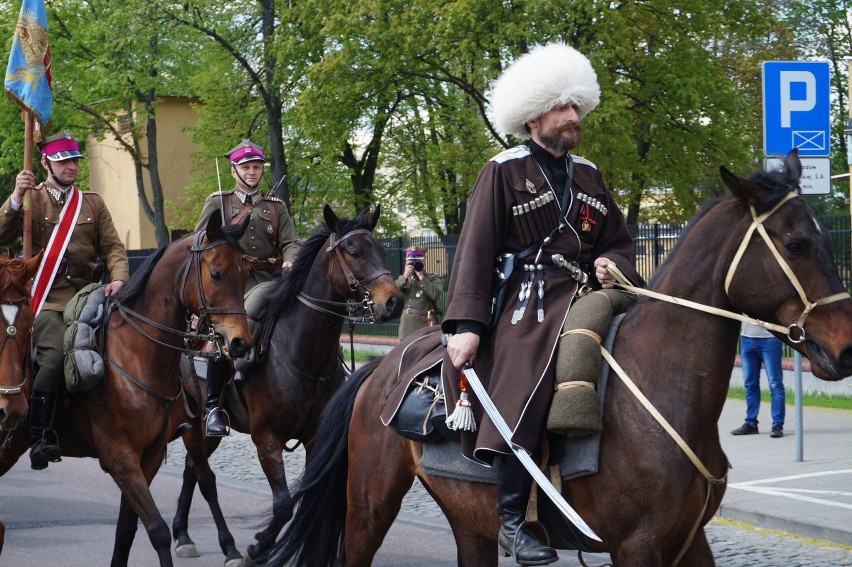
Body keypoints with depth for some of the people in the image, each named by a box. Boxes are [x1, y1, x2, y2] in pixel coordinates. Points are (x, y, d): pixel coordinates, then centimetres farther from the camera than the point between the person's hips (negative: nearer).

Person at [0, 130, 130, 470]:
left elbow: (112, 247, 11)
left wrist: (118, 278, -8)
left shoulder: (92, 203, 18)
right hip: (47, 299, -4)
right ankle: (40, 437, -19)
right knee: (55, 355, -26)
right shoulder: (30, 200, 10)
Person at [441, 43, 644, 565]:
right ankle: (511, 520, -18)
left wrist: (612, 264, -3)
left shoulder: (587, 175, 20)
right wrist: (466, 324, -16)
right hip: (528, 300, -7)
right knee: (524, 389, -24)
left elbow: (619, 242, 23)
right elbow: (476, 250, -5)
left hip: (588, 292, 7)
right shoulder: (504, 171, 2)